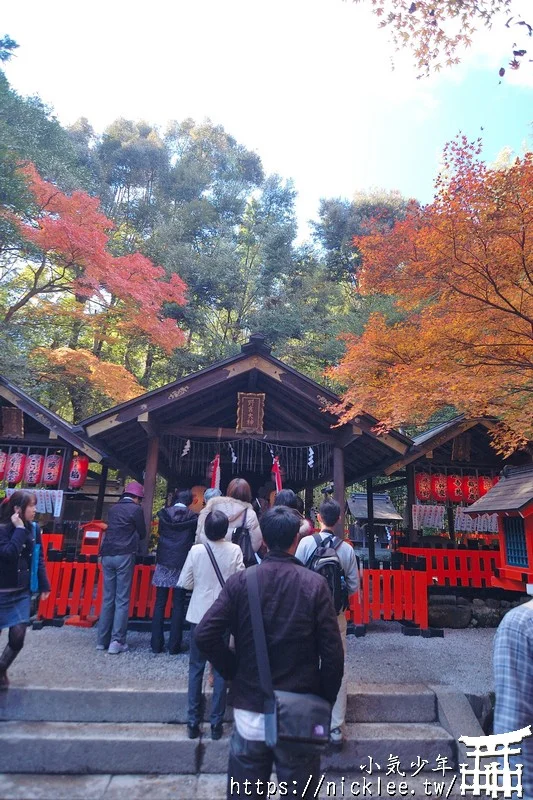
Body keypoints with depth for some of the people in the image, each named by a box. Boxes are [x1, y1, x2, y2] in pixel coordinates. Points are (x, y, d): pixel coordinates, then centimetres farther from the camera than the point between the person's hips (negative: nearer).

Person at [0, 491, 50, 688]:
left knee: (18, 637, 1)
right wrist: (19, 529, -24)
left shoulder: (33, 528, 1)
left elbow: (39, 558, 7)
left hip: (22, 592, 4)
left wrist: (44, 585, 7)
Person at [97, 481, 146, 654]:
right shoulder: (135, 509, -5)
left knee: (108, 598, 12)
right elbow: (142, 534, 2)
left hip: (107, 555, 6)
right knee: (122, 600, 0)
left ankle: (102, 640, 16)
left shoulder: (113, 508, 12)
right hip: (124, 555, -6)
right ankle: (116, 642, 0)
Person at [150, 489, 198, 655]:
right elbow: (195, 539, 2)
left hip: (163, 563, 2)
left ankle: (156, 644, 10)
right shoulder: (193, 517, -6)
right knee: (178, 605, 5)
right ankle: (174, 645, 7)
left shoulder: (164, 514, 0)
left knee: (160, 604, 8)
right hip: (182, 564, -2)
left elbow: (160, 533, 13)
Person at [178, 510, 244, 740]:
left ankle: (193, 722, 21)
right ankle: (216, 723, 19)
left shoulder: (196, 550, -12)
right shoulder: (235, 551, -13)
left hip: (200, 615, 0)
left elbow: (184, 582, -6)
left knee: (196, 668, 14)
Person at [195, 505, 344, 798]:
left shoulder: (240, 581, -9)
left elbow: (205, 635, -13)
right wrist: (326, 699, 4)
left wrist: (233, 672, 1)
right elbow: (332, 650, -11)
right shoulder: (315, 584, -11)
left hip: (249, 708, 1)